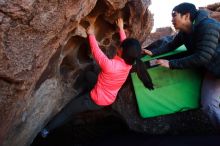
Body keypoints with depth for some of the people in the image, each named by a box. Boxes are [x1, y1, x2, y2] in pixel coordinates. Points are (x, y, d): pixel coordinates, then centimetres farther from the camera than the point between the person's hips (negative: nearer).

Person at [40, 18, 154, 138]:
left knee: (68, 110, 11)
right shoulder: (128, 62, -15)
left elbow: (96, 51, -22)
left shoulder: (110, 65, -37)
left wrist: (91, 34, -6)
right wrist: (121, 28, 14)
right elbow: (126, 44, 2)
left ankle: (47, 129, 26)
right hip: (110, 99, 7)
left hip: (96, 101, -6)